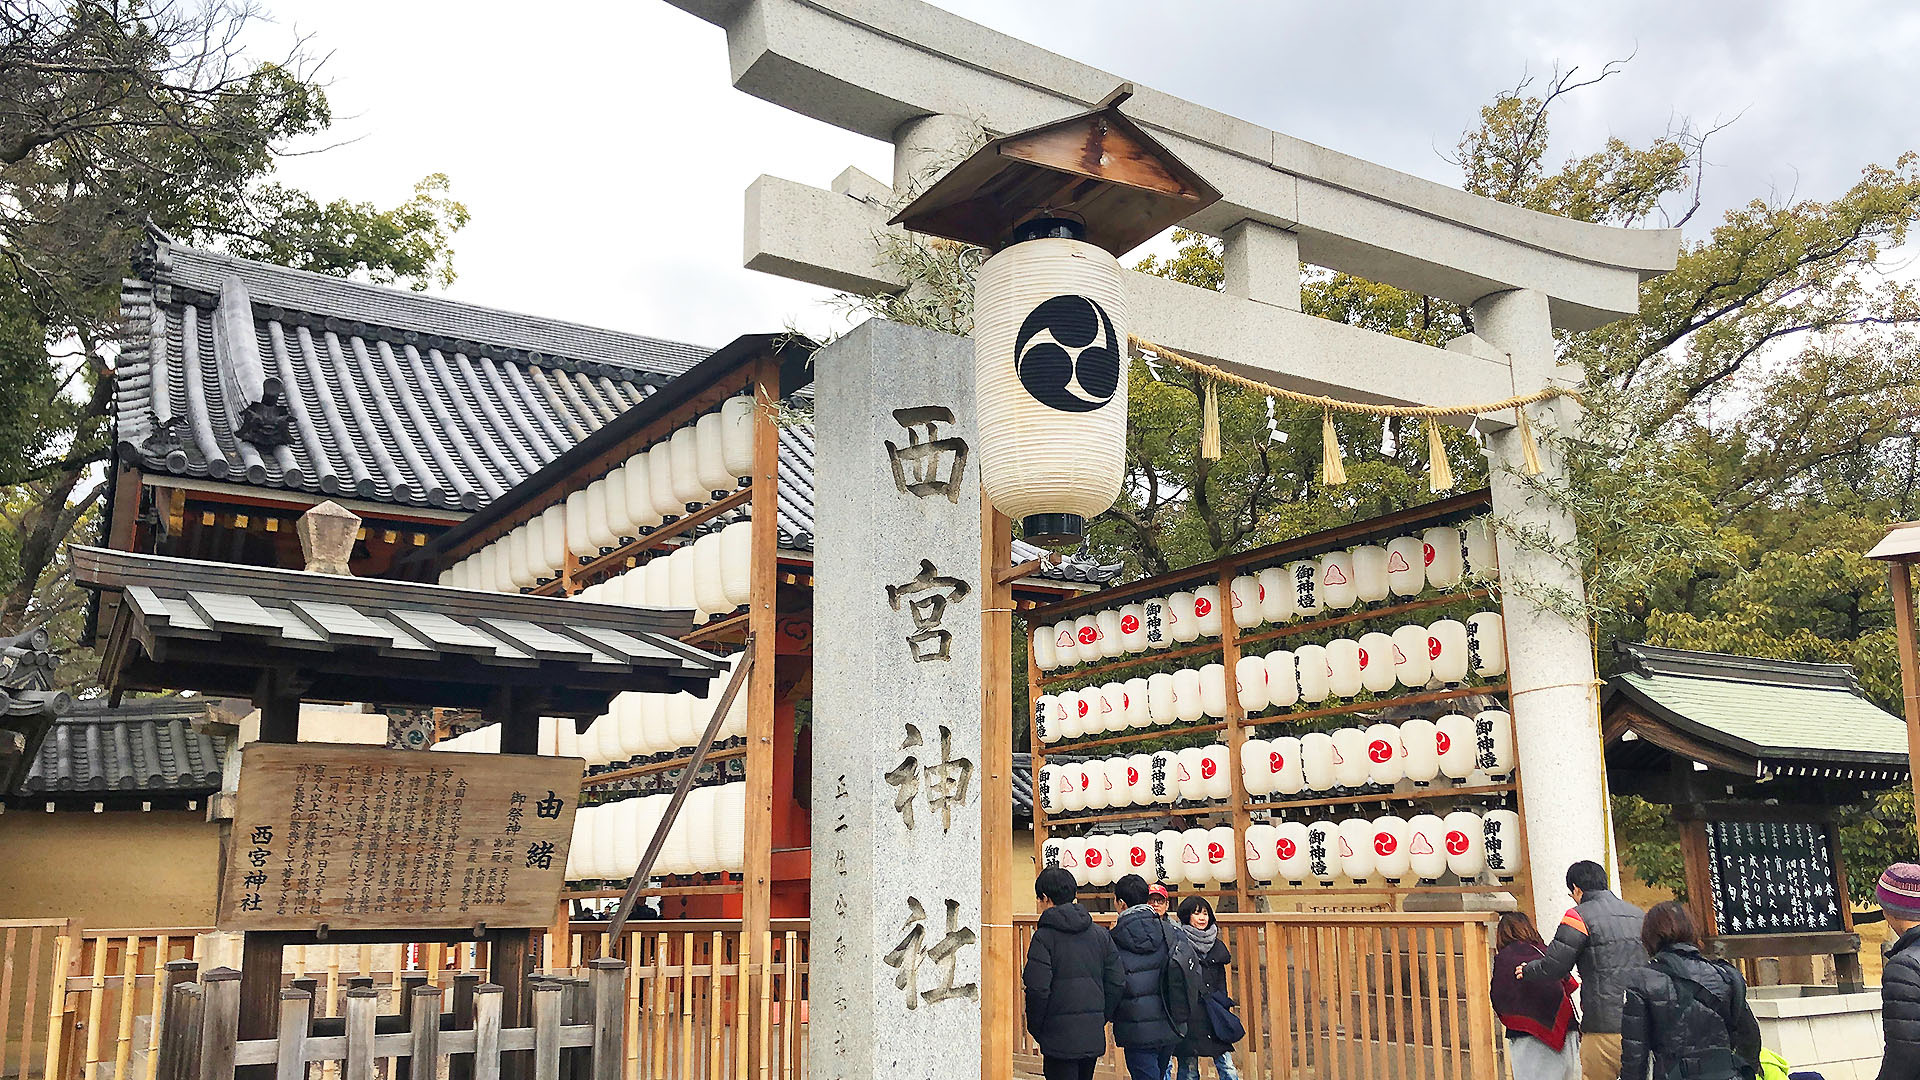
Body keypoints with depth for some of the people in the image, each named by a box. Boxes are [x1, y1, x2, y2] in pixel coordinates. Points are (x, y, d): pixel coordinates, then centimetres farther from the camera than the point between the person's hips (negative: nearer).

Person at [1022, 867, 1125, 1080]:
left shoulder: (1044, 937, -10)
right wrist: (1101, 1018, 16)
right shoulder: (1100, 934, 8)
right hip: (1093, 1037, 6)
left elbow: (1038, 989, -15)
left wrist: (1036, 1029, -2)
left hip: (1060, 1038, -6)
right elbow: (1117, 983, 7)